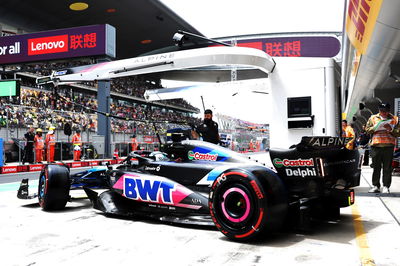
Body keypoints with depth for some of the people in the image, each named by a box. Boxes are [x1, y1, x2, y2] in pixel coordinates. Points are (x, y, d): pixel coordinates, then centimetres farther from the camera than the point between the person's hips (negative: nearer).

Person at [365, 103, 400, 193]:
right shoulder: (373, 118, 13)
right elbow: (367, 130, 11)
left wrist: (391, 130, -14)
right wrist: (374, 128, -7)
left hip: (388, 146, -1)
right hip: (376, 145, 1)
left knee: (387, 168, -1)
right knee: (376, 167, 4)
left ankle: (386, 187, 6)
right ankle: (375, 186, 11)